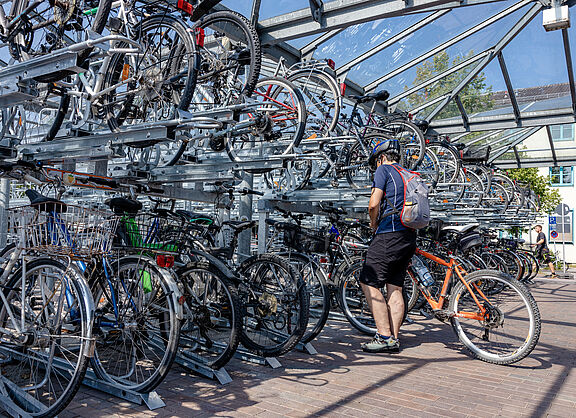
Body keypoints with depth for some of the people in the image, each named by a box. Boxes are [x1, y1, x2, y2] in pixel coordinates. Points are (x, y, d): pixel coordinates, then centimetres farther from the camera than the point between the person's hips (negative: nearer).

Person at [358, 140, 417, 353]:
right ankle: (393, 339, 11)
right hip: (409, 237, 8)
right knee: (395, 288, 9)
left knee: (369, 284, -4)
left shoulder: (384, 169, -1)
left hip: (389, 235, -8)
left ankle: (385, 337, -5)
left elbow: (374, 204, -13)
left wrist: (374, 224, 6)